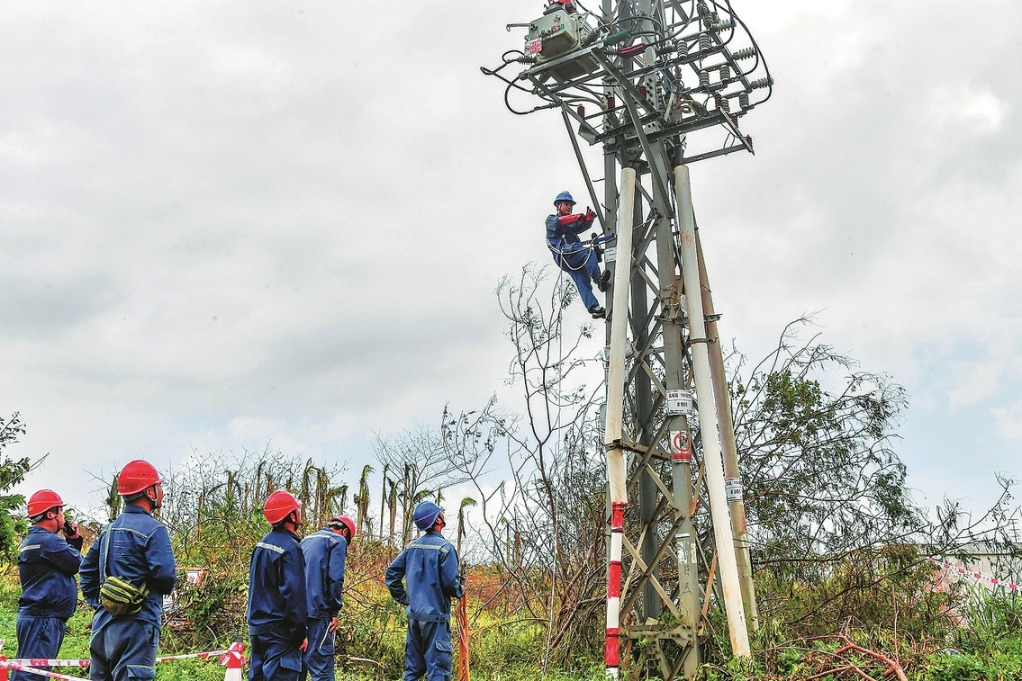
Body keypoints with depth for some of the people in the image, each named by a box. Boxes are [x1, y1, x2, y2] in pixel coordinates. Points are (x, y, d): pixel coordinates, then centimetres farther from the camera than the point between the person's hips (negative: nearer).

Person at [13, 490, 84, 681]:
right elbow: (78, 564, -10)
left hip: (36, 617, 11)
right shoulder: (47, 540, -15)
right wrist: (72, 543, 6)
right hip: (43, 620, -11)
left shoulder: (32, 540, 20)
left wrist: (73, 541, 13)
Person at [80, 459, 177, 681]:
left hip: (103, 622, 8)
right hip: (136, 624, -8)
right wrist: (166, 587, 2)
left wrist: (97, 604, 20)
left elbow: (87, 568, 18)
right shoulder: (153, 529, -12)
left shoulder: (109, 529, 14)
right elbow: (165, 573, -19)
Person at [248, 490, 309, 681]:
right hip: (279, 629, -9)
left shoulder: (262, 544, 10)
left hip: (257, 624, 9)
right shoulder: (290, 547, -17)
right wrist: (301, 632, -14)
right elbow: (295, 593, -20)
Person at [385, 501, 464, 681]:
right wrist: (459, 592, 3)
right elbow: (450, 581, -18)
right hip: (435, 615, -7)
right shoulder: (444, 548, -12)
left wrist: (403, 598, 16)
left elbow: (391, 573, 8)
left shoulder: (412, 547, 8)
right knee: (437, 666, -3)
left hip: (414, 614, 7)